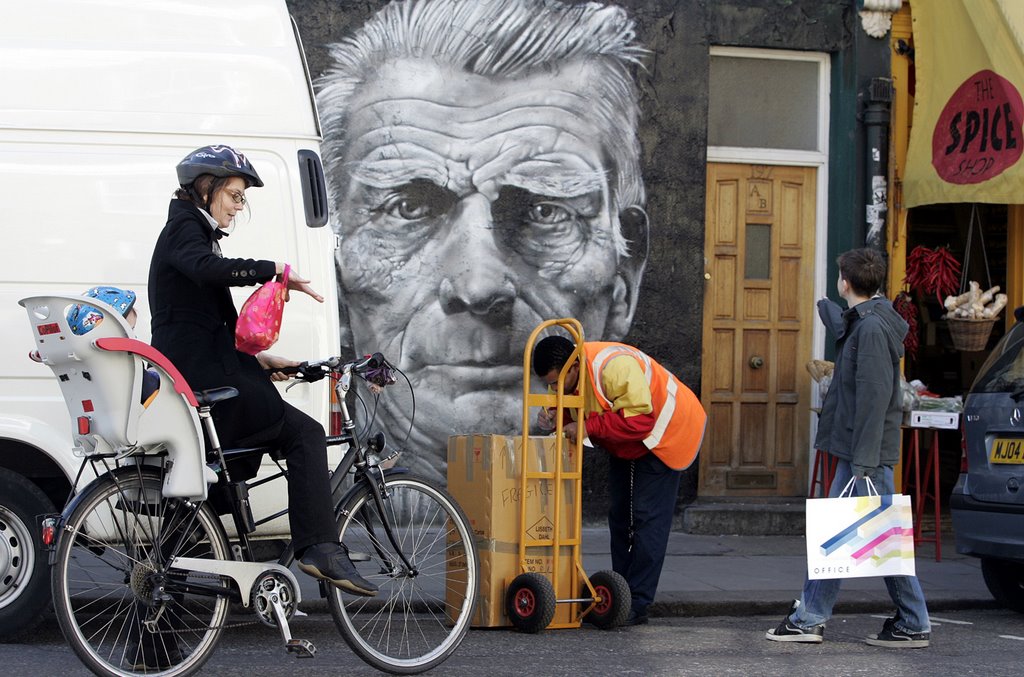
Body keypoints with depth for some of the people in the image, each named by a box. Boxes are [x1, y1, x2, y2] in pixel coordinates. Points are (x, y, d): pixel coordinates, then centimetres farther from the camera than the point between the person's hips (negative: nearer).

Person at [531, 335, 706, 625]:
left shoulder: (615, 366, -37)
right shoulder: (566, 372, -10)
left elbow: (639, 419, -40)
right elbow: (577, 411, 3)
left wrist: (588, 426, -38)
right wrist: (555, 416, -21)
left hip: (663, 434, -9)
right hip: (623, 447, 9)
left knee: (648, 518, -12)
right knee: (619, 516, 10)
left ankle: (638, 604, -13)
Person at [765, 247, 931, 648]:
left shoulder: (873, 329, -18)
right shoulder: (861, 323, 13)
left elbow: (875, 398, -23)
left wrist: (865, 463, -26)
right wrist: (827, 309, 64)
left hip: (868, 454, -10)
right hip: (853, 452, 10)